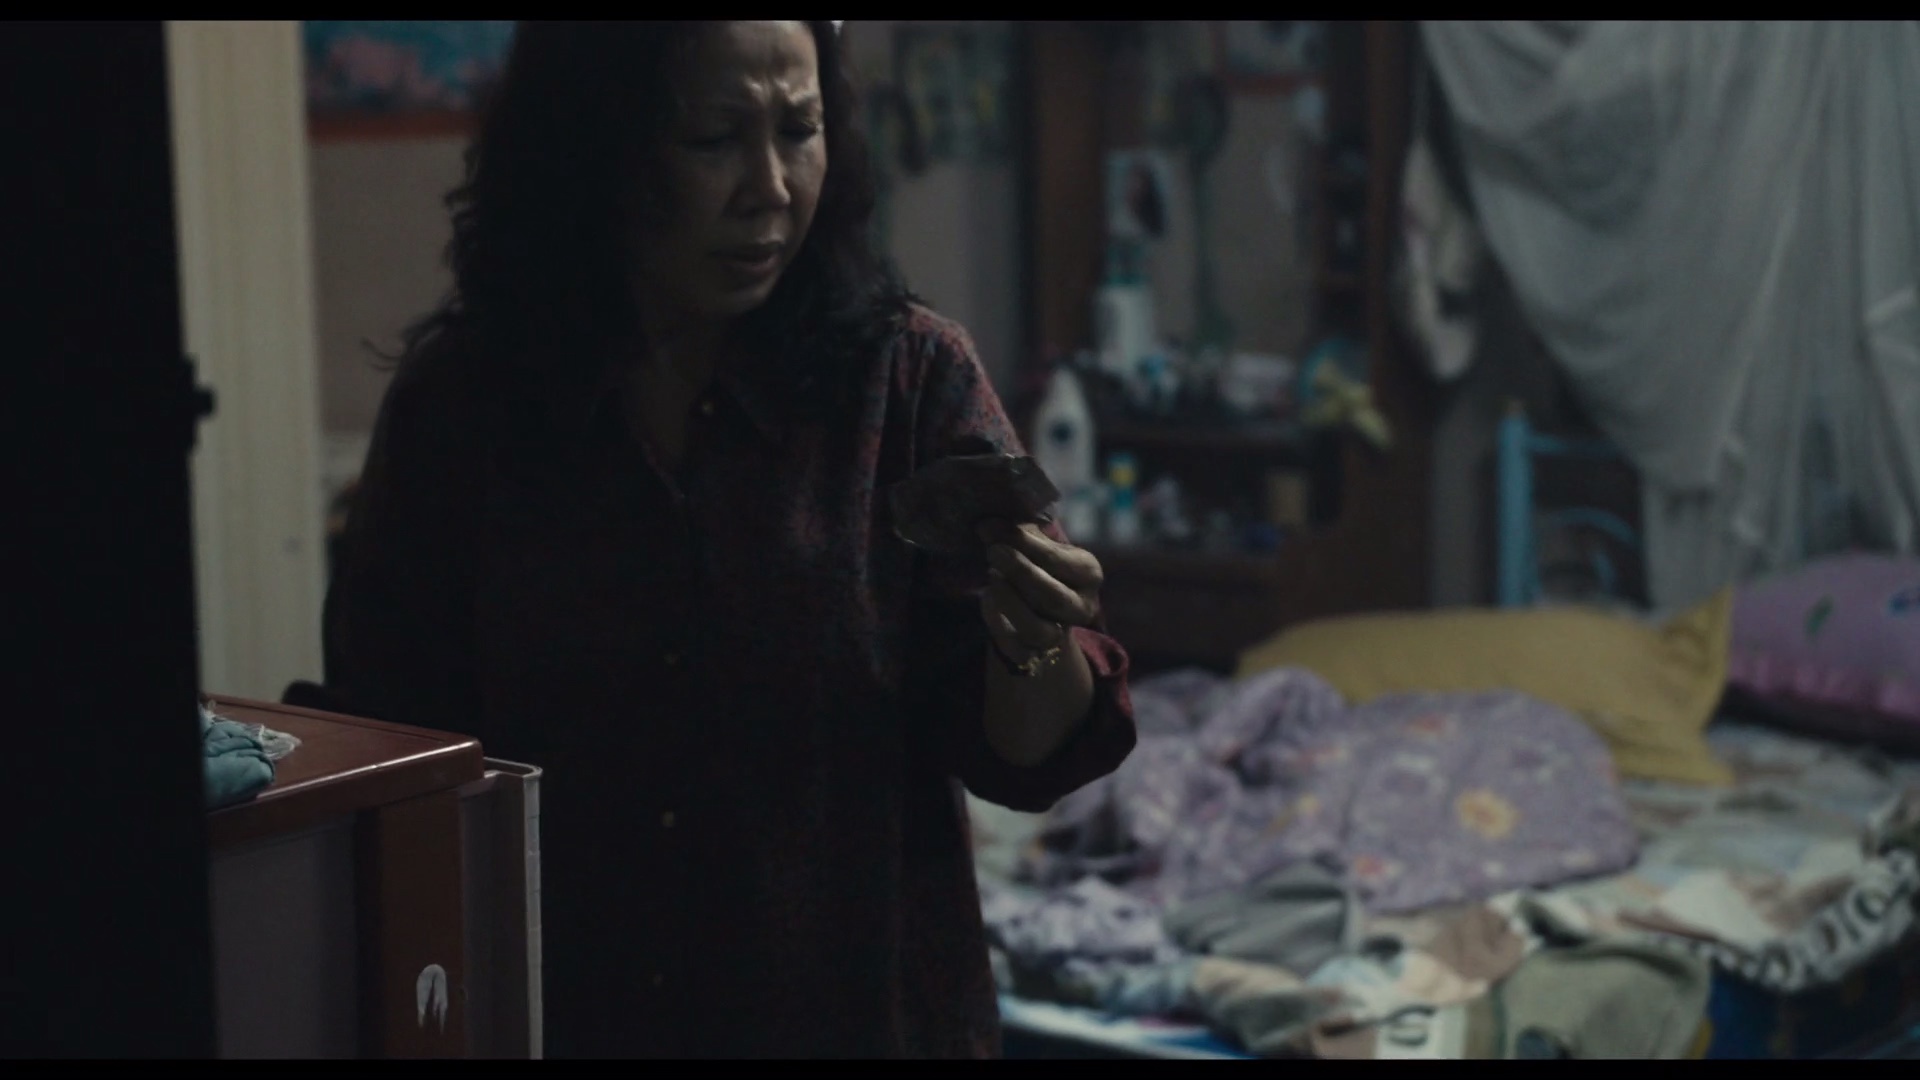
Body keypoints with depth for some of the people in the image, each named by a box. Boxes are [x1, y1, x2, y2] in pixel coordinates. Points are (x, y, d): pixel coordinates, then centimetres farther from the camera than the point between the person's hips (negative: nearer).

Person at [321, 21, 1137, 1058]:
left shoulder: (908, 373, -11)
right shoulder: (455, 396, -8)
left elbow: (1026, 757, -10)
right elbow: (377, 722, 1)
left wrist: (1034, 648, -30)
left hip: (862, 1005, -1)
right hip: (564, 1010, 1)